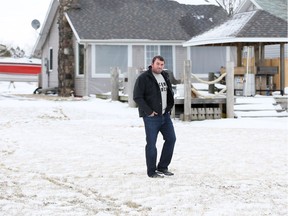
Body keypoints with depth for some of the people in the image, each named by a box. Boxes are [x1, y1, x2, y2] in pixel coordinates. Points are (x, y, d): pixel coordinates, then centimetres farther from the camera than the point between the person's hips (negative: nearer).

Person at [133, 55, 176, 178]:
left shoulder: (164, 77, 12)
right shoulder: (143, 78, -11)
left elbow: (170, 93, 25)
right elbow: (137, 97, -15)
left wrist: (169, 107, 11)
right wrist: (149, 111, -17)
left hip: (165, 115, 8)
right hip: (151, 117, -7)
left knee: (171, 139, 9)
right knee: (151, 143, -2)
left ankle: (162, 167, 20)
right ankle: (151, 171, 8)